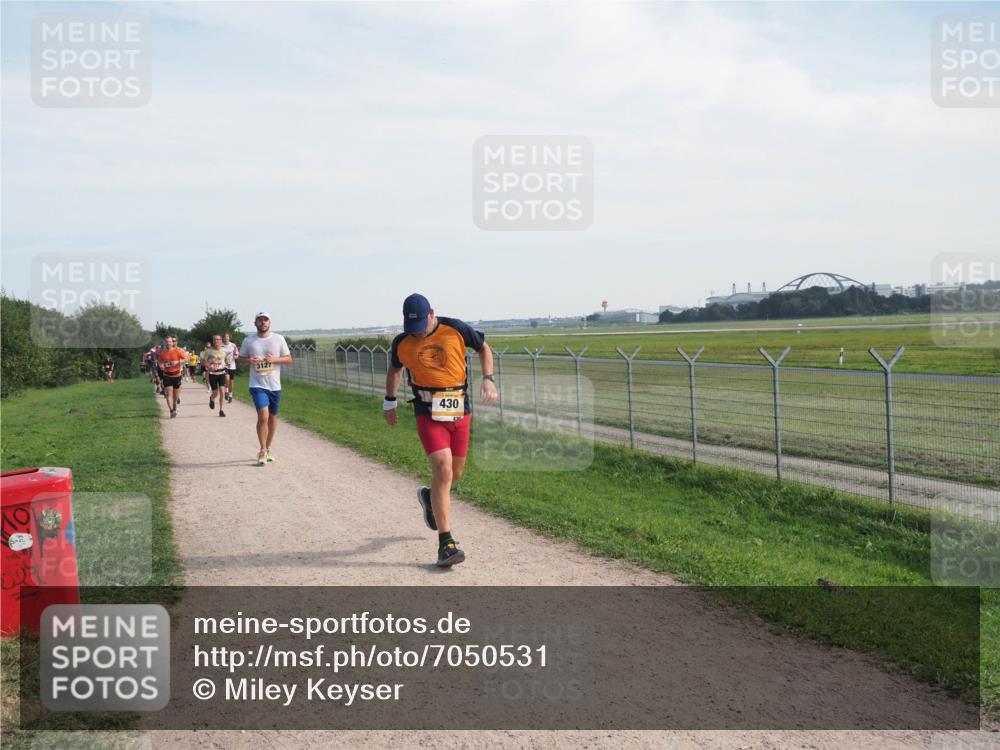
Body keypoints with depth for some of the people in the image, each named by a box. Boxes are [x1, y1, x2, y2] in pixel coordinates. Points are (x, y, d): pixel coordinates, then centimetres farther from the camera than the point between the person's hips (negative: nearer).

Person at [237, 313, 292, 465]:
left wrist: (275, 359, -15)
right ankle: (262, 451, -6)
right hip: (258, 385, -2)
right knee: (263, 416, -17)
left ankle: (268, 449, 29)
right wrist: (249, 361, -11)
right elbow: (241, 358, 11)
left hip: (275, 386, 2)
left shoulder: (279, 339, 0)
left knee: (272, 417, 12)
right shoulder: (248, 340, 0)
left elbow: (289, 359, 4)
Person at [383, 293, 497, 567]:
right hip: (428, 413, -2)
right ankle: (446, 543, -13)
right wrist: (389, 401, 25)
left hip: (460, 411, 2)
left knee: (455, 473, 11)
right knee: (443, 469, -17)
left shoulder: (456, 329, -5)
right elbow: (394, 369, 18)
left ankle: (430, 497, 47)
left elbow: (484, 349, 10)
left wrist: (488, 379, -3)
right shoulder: (402, 343, -2)